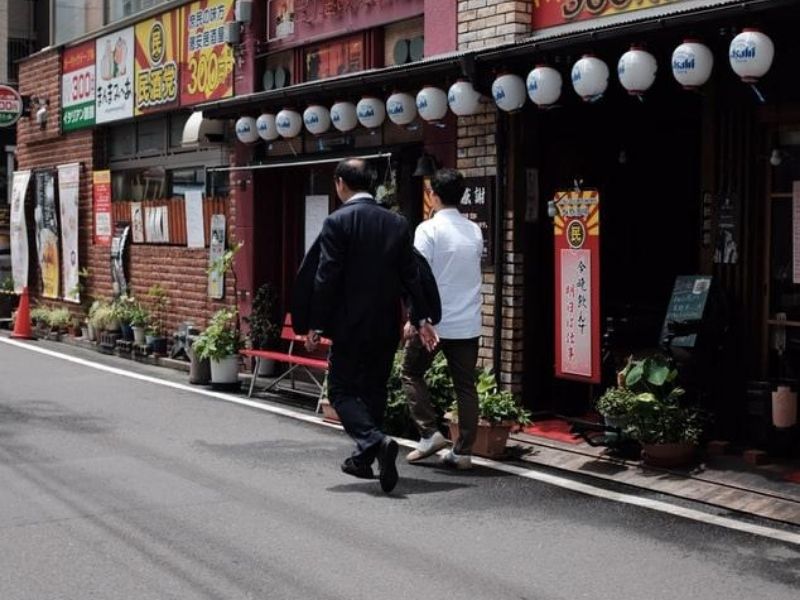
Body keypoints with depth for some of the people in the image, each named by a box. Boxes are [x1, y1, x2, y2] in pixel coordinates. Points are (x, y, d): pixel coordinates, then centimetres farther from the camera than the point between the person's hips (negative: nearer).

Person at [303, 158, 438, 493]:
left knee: (342, 390, 4)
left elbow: (326, 277, -13)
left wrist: (315, 325, -8)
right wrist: (422, 318, 8)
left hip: (350, 325, -5)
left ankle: (376, 442, -19)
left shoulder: (337, 222, -10)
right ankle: (363, 459, 24)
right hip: (387, 326, 5)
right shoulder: (397, 223, 5)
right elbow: (411, 274, 4)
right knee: (374, 391, 16)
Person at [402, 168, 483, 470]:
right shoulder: (475, 231, 9)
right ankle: (463, 452, 9)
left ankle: (429, 433, 4)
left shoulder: (428, 229, -9)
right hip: (469, 323, 5)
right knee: (465, 386, 8)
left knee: (412, 374, 14)